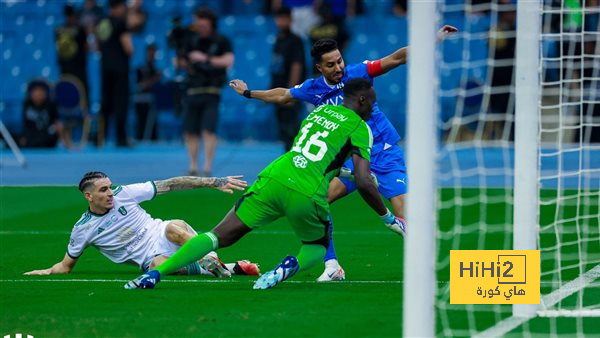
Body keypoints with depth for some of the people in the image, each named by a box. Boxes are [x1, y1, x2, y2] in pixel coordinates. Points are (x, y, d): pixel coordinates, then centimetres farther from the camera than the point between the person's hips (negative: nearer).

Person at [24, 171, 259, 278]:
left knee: (174, 228, -36)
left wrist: (214, 182, -7)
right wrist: (44, 272, -8)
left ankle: (214, 263, -32)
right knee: (158, 265, -39)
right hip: (150, 257, -1)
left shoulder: (124, 194, -2)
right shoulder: (83, 230, -1)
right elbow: (66, 265, 13)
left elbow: (170, 185, -3)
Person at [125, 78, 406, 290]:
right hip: (307, 195, -4)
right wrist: (388, 218, 9)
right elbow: (364, 183, -3)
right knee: (317, 248, 26)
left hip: (273, 179, 4)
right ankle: (293, 265, -9)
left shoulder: (320, 110, 23)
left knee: (219, 237, 7)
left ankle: (155, 273, -6)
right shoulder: (360, 128, 5)